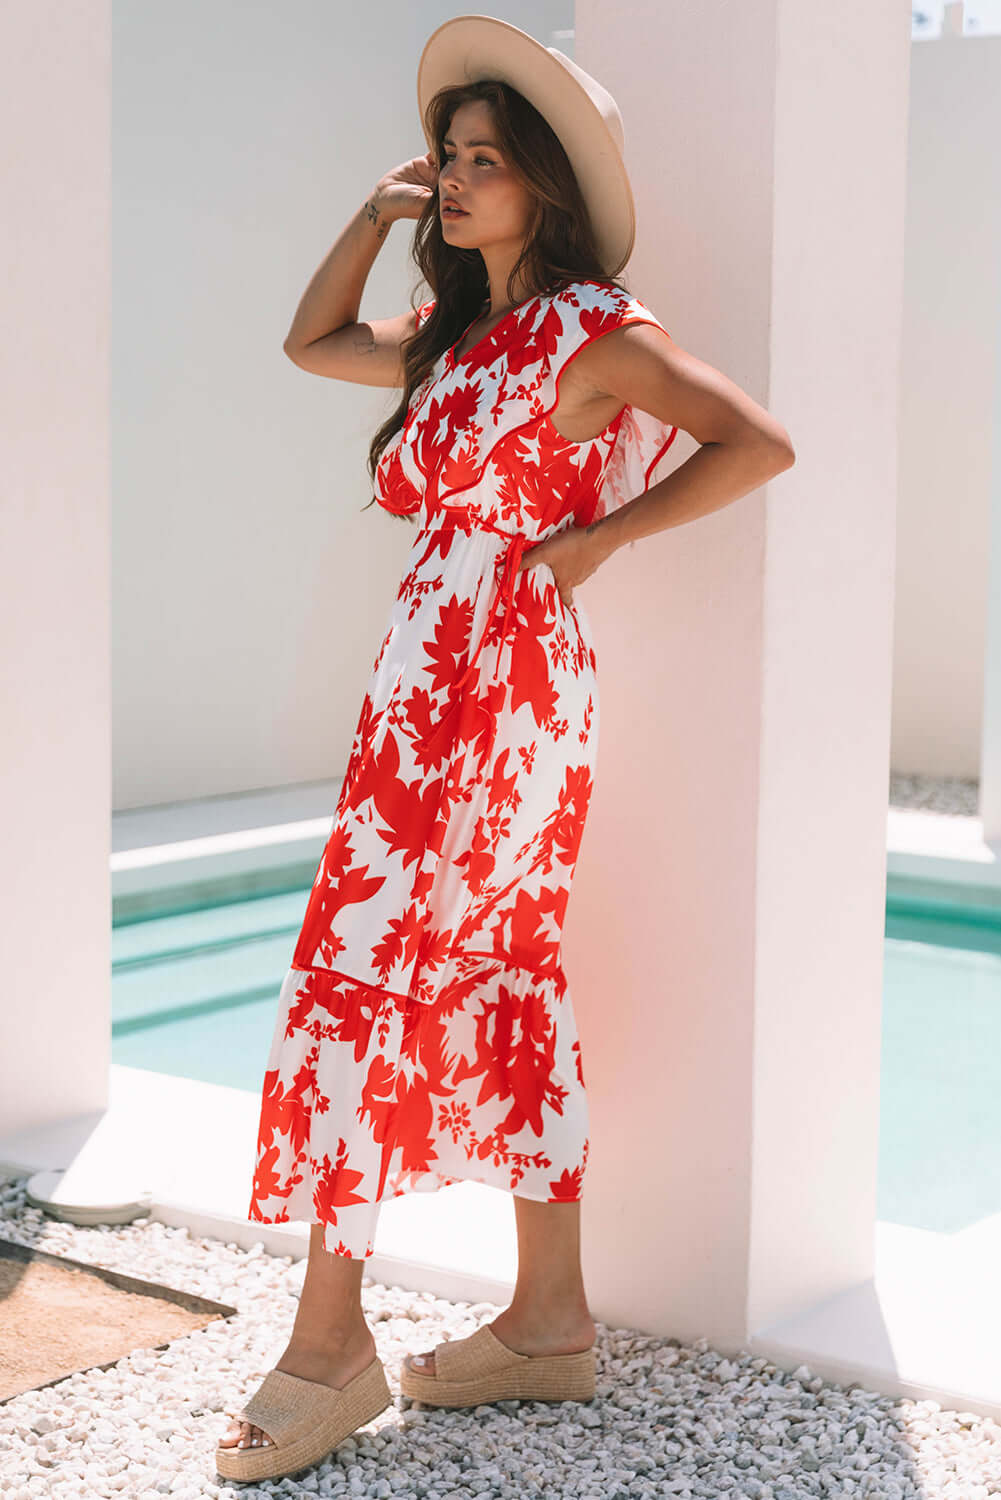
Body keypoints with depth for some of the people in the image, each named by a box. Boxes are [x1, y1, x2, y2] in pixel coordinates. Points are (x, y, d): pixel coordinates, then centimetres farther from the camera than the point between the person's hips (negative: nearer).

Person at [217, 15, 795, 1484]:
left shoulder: (590, 327, -8)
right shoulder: (456, 334, 16)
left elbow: (759, 442, -14)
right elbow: (310, 343, 28)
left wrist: (594, 537, -12)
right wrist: (376, 214, 17)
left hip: (497, 678, -9)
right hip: (437, 671, 9)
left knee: (359, 971, -8)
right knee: (503, 978, 9)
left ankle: (328, 1344, 0)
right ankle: (551, 1320, 18)